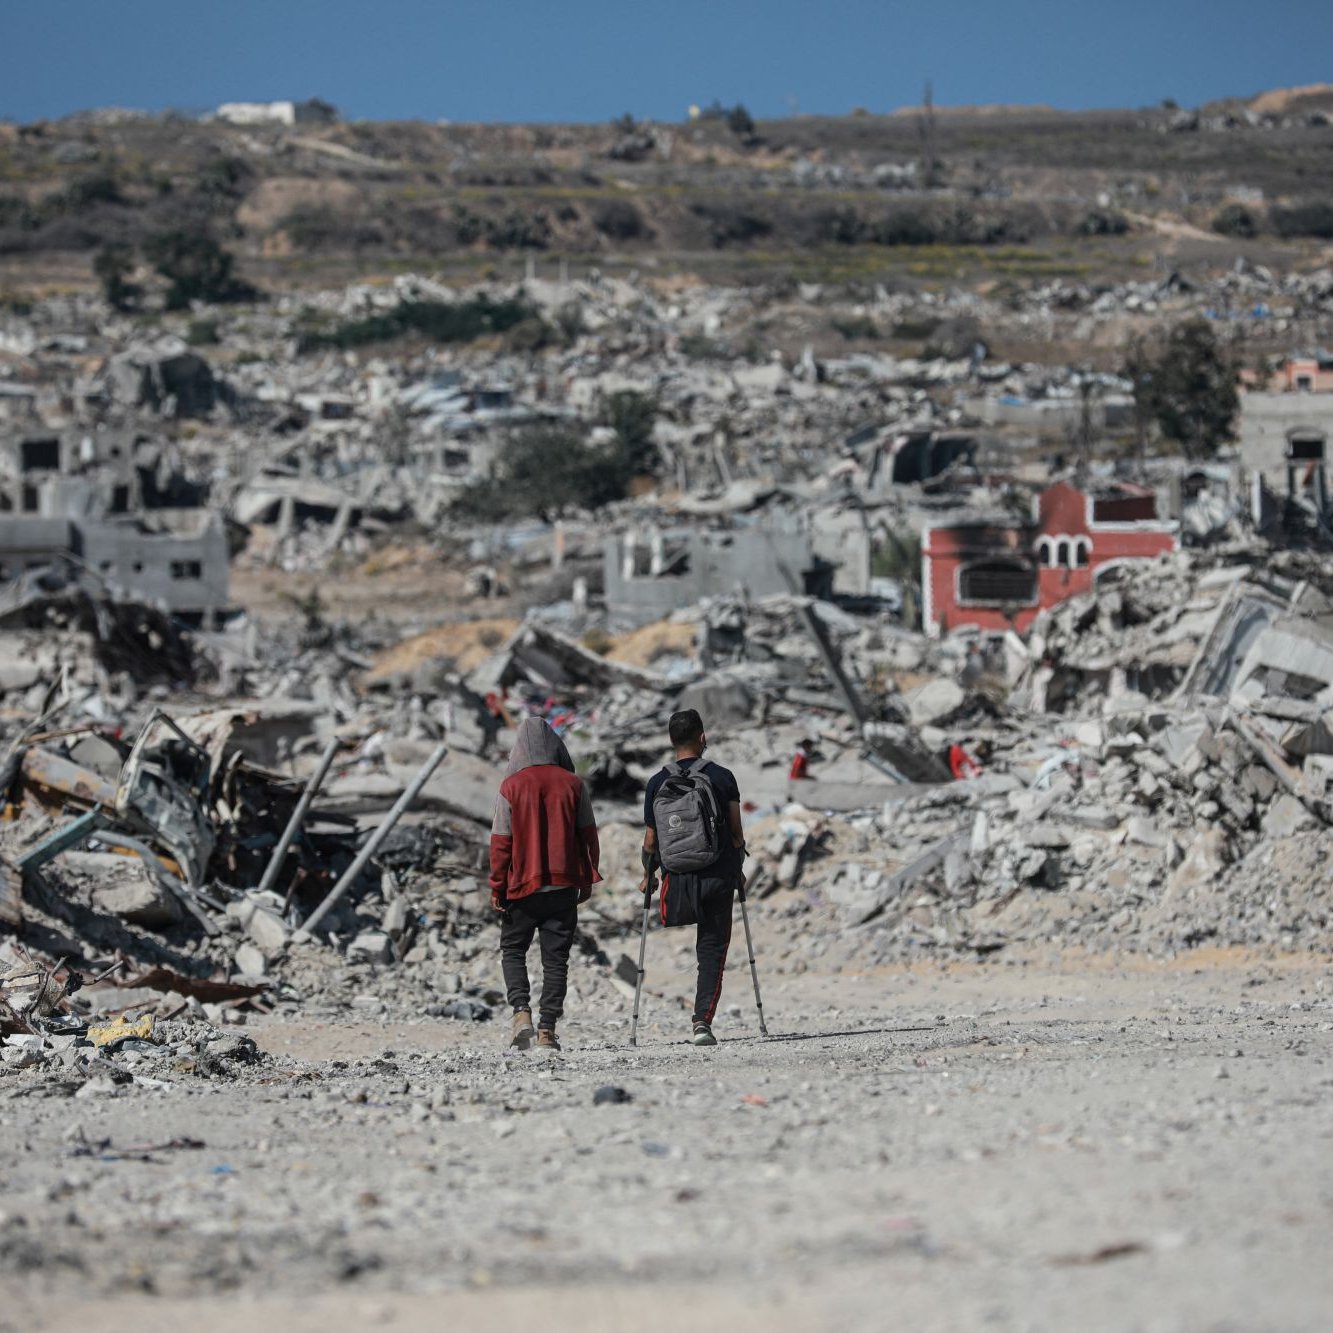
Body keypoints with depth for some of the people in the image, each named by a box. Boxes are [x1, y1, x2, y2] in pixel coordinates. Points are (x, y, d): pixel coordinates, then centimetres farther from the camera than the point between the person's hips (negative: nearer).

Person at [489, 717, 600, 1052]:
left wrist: (496, 887, 1)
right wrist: (587, 879, 13)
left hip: (522, 886, -2)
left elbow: (500, 841, -6)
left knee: (513, 949, 13)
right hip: (564, 885, 2)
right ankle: (547, 1028, 4)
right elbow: (588, 834, 3)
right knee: (556, 956, 8)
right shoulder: (573, 784, -1)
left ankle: (521, 1011, -8)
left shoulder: (511, 787, -7)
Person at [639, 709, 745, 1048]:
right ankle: (702, 1021, -9)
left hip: (679, 876, 1)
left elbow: (651, 840, 3)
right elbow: (736, 832, 0)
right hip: (719, 875, -1)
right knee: (712, 950, 4)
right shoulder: (722, 777, -2)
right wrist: (738, 867, 16)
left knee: (707, 947, 20)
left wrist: (648, 876, 18)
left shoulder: (657, 783, 0)